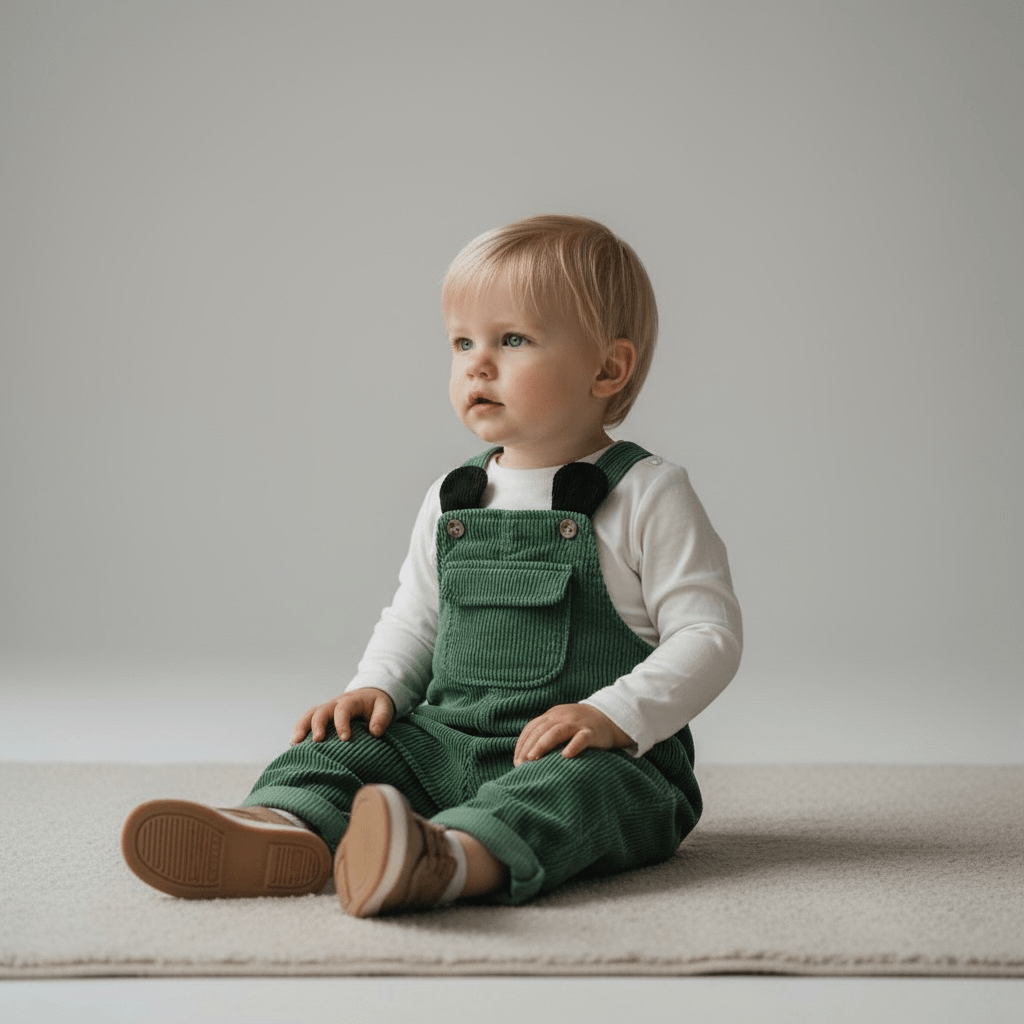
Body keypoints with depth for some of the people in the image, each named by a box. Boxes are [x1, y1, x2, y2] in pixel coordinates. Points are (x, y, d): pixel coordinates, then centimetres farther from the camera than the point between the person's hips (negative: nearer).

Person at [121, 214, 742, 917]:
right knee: (343, 745, -15)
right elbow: (413, 620, 23)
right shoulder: (454, 498, 13)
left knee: (566, 789, -37)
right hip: (449, 744, 6)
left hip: (601, 759, -6)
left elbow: (710, 635, -9)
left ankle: (443, 861, -65)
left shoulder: (647, 495, -5)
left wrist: (614, 715, -23)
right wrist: (376, 689, 2)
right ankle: (285, 829, -45)